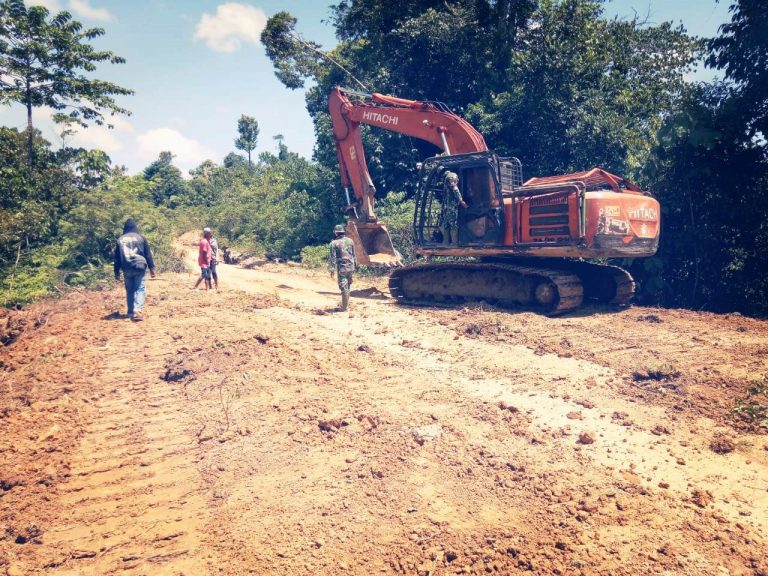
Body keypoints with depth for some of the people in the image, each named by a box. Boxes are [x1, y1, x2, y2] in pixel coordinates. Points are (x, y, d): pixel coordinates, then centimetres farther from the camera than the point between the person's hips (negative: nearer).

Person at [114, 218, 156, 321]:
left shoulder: (120, 240, 9)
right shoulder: (141, 238, 2)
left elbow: (117, 257, 12)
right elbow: (148, 254, 2)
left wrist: (117, 272, 16)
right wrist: (151, 268, 7)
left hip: (127, 269, 3)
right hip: (140, 267, -3)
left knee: (129, 291, 12)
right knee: (140, 289, -3)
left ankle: (131, 312, 12)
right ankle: (138, 309, -22)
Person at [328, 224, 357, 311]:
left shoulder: (334, 243, -8)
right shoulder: (350, 241, 7)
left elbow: (332, 257, -10)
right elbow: (354, 255, 13)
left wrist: (332, 269, -8)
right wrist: (355, 265, 21)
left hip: (341, 267, -5)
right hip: (350, 266, 5)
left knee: (343, 287, -3)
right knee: (348, 286, 17)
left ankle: (345, 306, -2)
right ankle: (346, 304, 26)